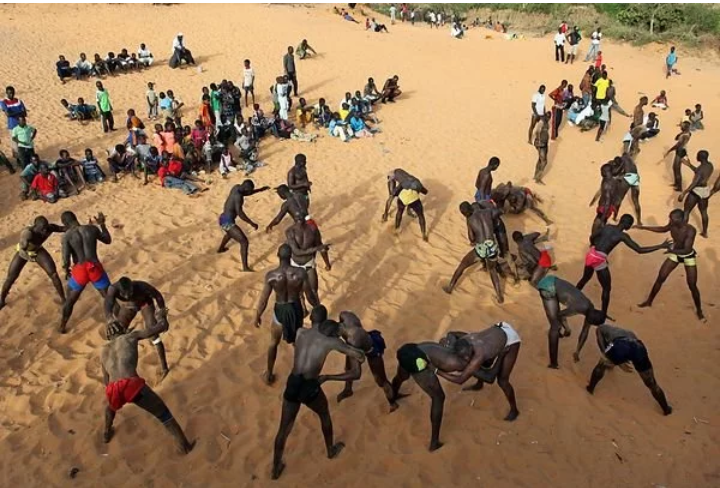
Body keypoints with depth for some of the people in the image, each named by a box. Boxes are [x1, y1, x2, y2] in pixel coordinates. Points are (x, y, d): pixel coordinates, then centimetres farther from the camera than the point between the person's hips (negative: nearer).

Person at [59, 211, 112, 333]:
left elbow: (66, 260, -13)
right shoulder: (92, 229, -2)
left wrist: (66, 270, 8)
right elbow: (108, 240, 15)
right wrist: (102, 224, 24)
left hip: (79, 271, -1)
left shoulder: (67, 236, -9)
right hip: (95, 269, 1)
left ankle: (62, 326, 37)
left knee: (69, 301, 23)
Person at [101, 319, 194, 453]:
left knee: (112, 405, 44)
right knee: (163, 414, 15)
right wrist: (161, 320, 44)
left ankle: (107, 433, 60)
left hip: (113, 391, 4)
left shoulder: (104, 351, 33)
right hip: (132, 385, -4)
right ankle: (185, 445, 14)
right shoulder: (131, 335, 24)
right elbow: (162, 327, 21)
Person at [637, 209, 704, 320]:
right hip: (675, 254, 5)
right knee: (660, 278, 4)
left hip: (688, 257, -5)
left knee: (692, 286, 1)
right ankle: (649, 301, 21)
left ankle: (699, 310, 23)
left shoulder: (690, 230, -34)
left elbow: (687, 250, -40)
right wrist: (644, 227, 3)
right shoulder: (673, 225, -18)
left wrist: (671, 250, -54)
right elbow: (663, 229, 6)